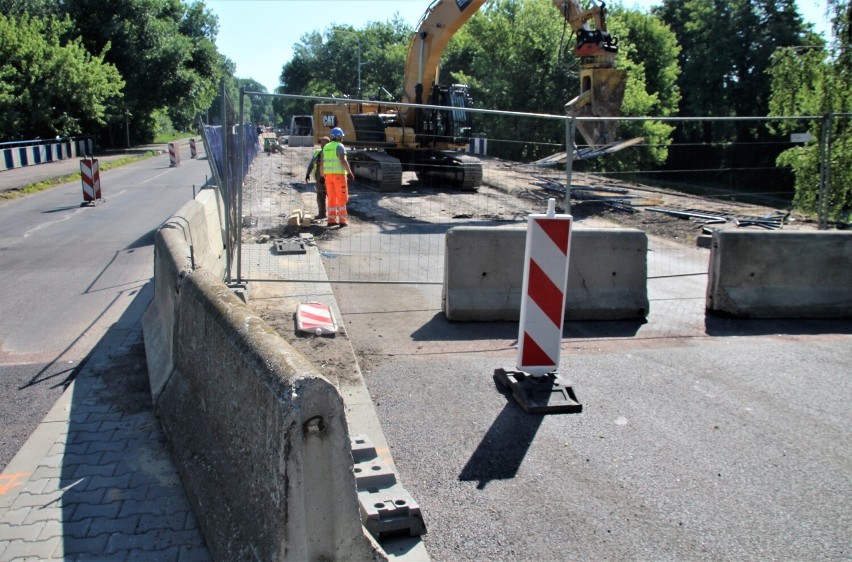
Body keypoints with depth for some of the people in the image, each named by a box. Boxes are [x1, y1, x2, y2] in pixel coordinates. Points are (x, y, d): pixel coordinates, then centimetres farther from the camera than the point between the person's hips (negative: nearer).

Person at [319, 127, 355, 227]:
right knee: (342, 198, -1)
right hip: (339, 175, -6)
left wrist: (322, 176, 19)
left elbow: (321, 163, 12)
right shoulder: (340, 146, -9)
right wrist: (350, 173, -16)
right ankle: (342, 220, -3)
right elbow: (343, 161, -19)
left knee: (332, 197, 10)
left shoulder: (326, 147, 12)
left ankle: (332, 220, 9)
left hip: (328, 175, 6)